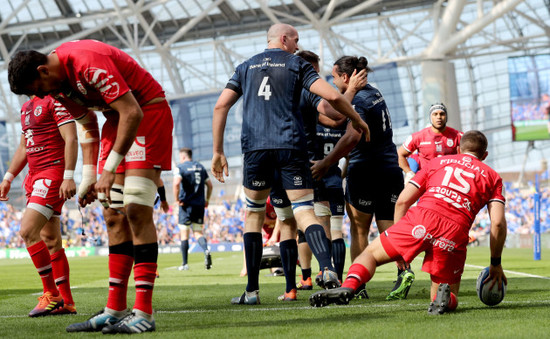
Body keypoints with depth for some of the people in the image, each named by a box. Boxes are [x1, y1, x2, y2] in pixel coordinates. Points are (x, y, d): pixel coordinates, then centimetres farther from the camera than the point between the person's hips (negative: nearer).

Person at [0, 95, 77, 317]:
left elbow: (71, 139, -15)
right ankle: (67, 302, 9)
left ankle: (52, 294, -10)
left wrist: (68, 176, -22)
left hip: (53, 173, -9)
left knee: (28, 231, -17)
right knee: (50, 240, 7)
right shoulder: (26, 107, 19)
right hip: (35, 176, 9)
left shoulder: (55, 100, -9)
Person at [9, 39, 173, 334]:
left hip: (148, 115, -9)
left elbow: (133, 113, -28)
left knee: (136, 211, -16)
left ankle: (144, 314, -17)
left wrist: (110, 169, -25)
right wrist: (89, 177, 8)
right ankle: (115, 311, 5)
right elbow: (88, 125, 15)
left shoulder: (89, 62, -27)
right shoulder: (58, 83, 2)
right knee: (113, 216, 4)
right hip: (118, 121, 9)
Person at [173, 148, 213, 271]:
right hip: (200, 205, 5)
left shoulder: (180, 168, -6)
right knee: (198, 232, 8)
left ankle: (184, 264, 7)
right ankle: (206, 251, -22)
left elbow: (176, 183, -22)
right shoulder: (200, 167, 12)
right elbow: (209, 184, 14)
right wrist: (207, 200, 21)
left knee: (184, 233, 5)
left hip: (186, 205, -5)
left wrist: (176, 199, -12)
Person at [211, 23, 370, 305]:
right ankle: (328, 270, -27)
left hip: (255, 147, 2)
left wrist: (218, 152, 11)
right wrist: (357, 121, 13)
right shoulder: (297, 64, 9)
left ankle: (252, 290, 11)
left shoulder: (245, 67, 18)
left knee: (253, 213, 14)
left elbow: (221, 106, 9)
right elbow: (332, 96, -3)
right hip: (290, 145, -2)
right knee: (304, 211, -4)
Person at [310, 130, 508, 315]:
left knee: (371, 254, 15)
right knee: (450, 301, 18)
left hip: (422, 217, 0)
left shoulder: (438, 162, 29)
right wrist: (496, 264, 22)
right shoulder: (492, 177, 26)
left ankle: (348, 286, -17)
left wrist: (398, 247, 27)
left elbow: (402, 201, 21)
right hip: (455, 232, 0)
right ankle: (443, 296, -20)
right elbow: (498, 223, 12)